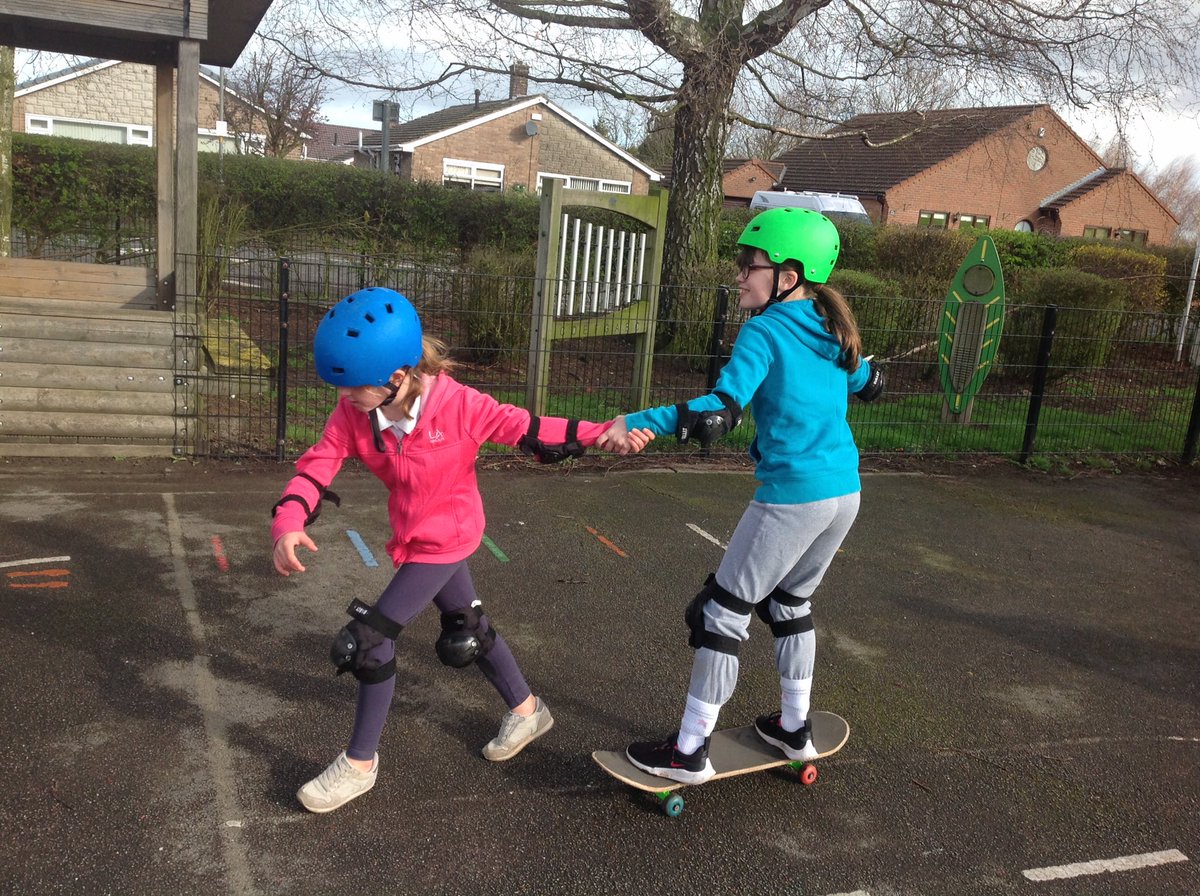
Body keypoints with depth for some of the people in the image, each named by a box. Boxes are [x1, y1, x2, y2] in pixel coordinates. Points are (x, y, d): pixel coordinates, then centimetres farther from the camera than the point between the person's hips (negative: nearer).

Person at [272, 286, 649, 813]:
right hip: (410, 533, 6)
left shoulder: (455, 404, -27)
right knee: (465, 630, 23)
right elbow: (317, 466, -16)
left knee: (369, 639, -9)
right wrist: (288, 523, -35)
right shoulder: (353, 411, -16)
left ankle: (360, 763, 12)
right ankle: (526, 710, 47)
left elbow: (522, 429, -18)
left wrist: (600, 433, -25)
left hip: (445, 537, -6)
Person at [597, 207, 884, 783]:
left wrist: (636, 422, -29)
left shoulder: (764, 332, -12)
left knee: (721, 613, 3)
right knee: (789, 604, 26)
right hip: (845, 496, 8)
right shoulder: (832, 329, 10)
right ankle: (794, 729, 37)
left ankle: (690, 752, 10)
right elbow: (870, 385, 28)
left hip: (792, 498, -8)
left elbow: (719, 412, -26)